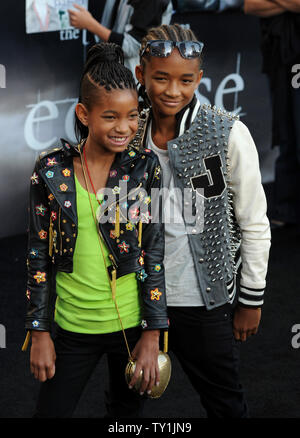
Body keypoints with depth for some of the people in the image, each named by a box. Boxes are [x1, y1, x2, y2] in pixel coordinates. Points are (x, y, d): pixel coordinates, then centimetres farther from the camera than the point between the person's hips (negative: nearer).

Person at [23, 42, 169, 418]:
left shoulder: (146, 168, -6)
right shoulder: (51, 169, -6)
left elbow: (156, 252, -5)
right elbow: (39, 254, 0)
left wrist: (152, 334, -7)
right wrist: (39, 333, 0)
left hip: (132, 323, 0)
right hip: (72, 327, 0)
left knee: (127, 412, 16)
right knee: (51, 411, 9)